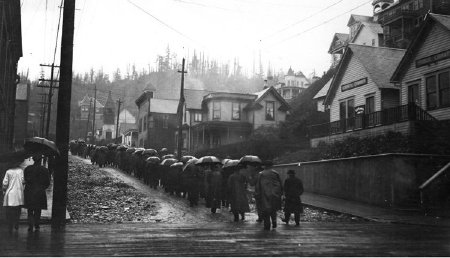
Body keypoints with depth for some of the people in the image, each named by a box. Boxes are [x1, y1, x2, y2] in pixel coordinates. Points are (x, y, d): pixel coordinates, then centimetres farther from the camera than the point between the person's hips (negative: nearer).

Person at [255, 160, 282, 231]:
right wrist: (280, 194, 13)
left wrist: (257, 196, 4)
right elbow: (280, 184, 6)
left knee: (266, 211, 3)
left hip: (264, 195, -2)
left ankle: (267, 226, 1)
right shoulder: (275, 173, 3)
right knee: (273, 210, 18)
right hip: (274, 195, 2)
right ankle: (274, 222, 6)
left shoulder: (260, 174, -1)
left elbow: (257, 186, -1)